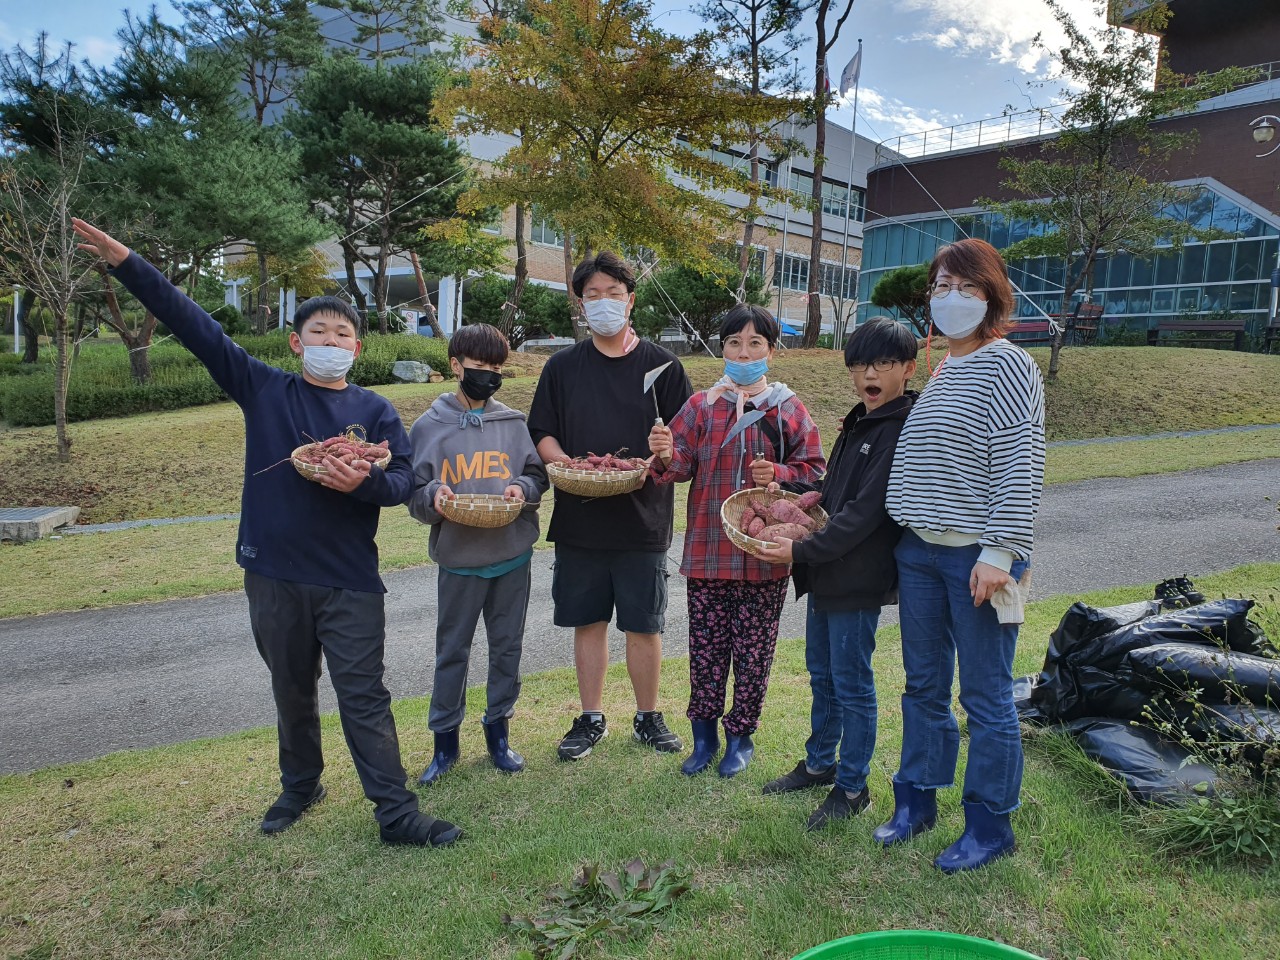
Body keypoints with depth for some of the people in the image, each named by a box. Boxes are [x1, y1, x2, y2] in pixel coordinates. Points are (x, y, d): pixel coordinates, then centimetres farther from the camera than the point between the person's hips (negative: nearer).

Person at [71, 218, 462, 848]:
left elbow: (405, 481, -4)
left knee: (364, 697, 1)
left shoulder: (374, 410, 1)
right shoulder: (263, 390, 3)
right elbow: (194, 326, 1)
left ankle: (397, 814, 9)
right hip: (273, 573, 2)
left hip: (349, 582, -2)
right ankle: (300, 788, 39)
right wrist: (127, 264, -3)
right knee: (292, 692, 18)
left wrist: (363, 483, -25)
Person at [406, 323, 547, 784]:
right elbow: (414, 494, 0)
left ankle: (498, 731, 29)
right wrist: (433, 496, -21)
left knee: (507, 646, 12)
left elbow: (538, 475, 8)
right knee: (452, 651, 9)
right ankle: (445, 740, 25)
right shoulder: (428, 426, -1)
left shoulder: (513, 423, 4)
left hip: (513, 556, 2)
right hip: (458, 559, -1)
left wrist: (523, 488, -13)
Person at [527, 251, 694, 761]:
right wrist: (568, 466, -12)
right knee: (588, 621, 10)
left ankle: (648, 717, 25)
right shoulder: (562, 366, 7)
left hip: (643, 516, -1)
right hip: (578, 519, 2)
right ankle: (591, 718, 25)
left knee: (644, 625, 6)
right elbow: (541, 435, 8)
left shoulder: (661, 365, 3)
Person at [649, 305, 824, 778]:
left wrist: (778, 474, -14)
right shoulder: (701, 405, 6)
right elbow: (681, 465, -1)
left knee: (754, 651, 8)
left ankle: (740, 736, 27)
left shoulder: (788, 408, 4)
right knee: (706, 649, 8)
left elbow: (814, 469, 4)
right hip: (707, 553, 1)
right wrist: (666, 456, -24)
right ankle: (704, 735, 26)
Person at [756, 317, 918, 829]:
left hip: (858, 580, -9)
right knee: (822, 676, 20)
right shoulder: (857, 423, 12)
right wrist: (785, 486, 8)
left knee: (852, 686, 4)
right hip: (826, 574, 9)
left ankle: (852, 787, 21)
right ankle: (819, 763, 37)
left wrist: (803, 550, -23)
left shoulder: (902, 430, -17)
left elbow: (864, 512, -23)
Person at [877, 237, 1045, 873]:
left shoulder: (1007, 366, -8)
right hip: (920, 553, 7)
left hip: (976, 557, -7)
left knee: (985, 695, 4)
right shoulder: (939, 373, 15)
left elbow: (1020, 466, -15)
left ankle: (989, 827, 20)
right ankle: (916, 801, 31)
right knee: (923, 686, 16)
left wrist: (998, 553, -19)